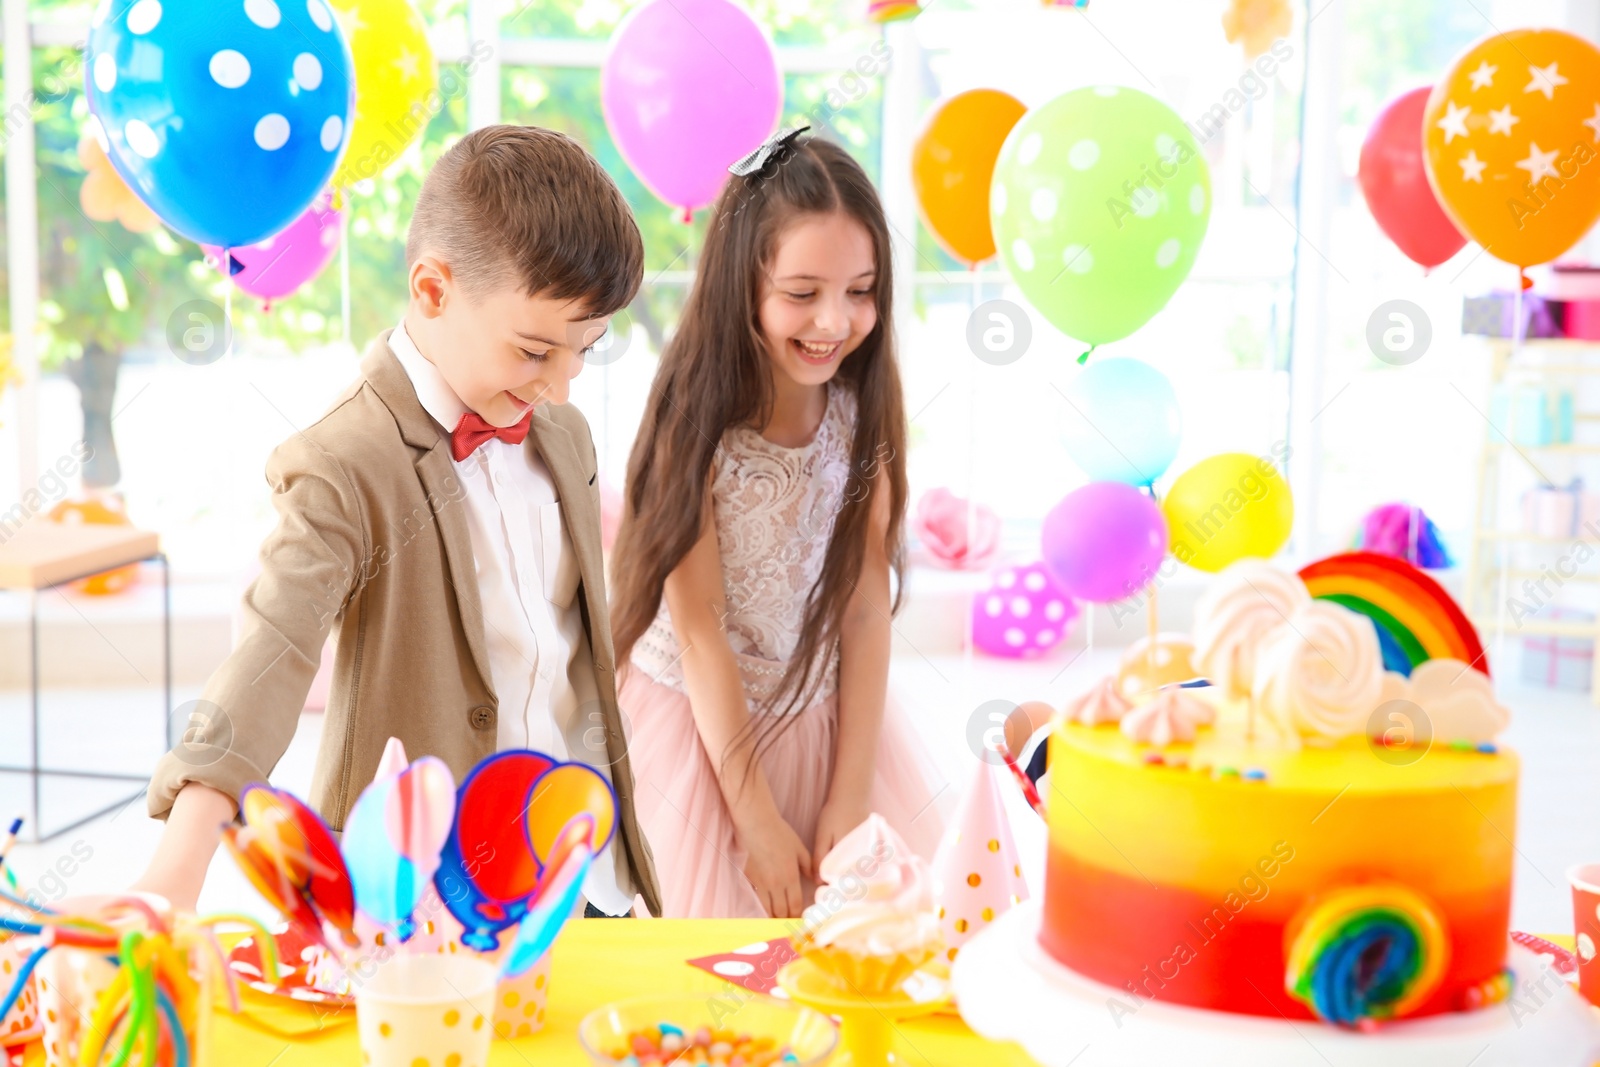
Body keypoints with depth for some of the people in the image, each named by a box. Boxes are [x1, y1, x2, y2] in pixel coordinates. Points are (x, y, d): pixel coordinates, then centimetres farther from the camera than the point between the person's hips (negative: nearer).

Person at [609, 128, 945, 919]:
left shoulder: (862, 411, -8)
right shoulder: (698, 419, -19)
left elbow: (866, 609, -7)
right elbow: (698, 628, -15)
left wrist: (850, 796, -11)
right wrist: (756, 817, -14)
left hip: (835, 716, 4)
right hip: (704, 723, -3)